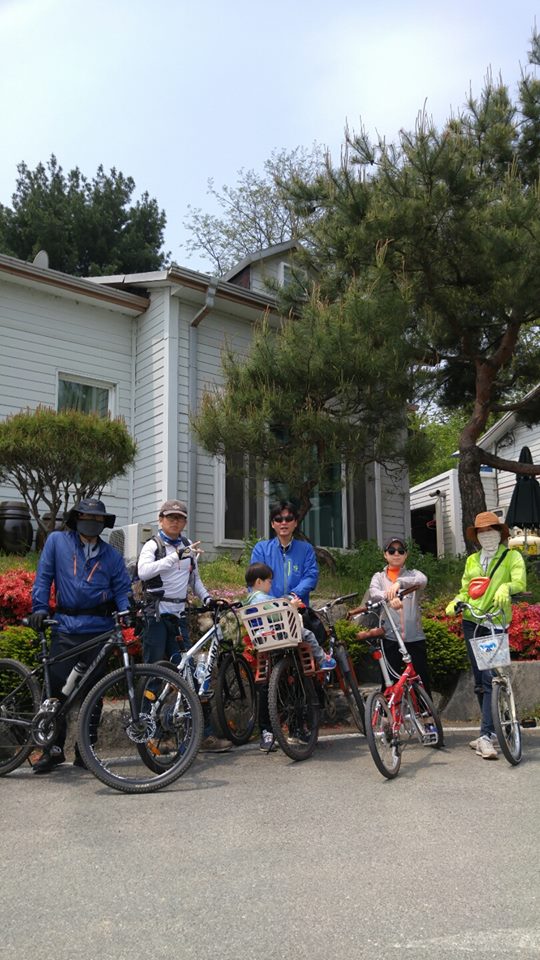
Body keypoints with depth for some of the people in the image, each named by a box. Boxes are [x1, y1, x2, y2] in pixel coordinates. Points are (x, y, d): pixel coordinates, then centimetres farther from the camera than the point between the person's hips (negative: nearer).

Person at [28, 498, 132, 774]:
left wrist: (125, 612, -9)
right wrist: (39, 608, -7)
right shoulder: (57, 541, 6)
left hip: (100, 629, 2)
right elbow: (43, 577, 4)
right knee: (58, 687, -4)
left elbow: (122, 588, 10)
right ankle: (54, 748, 10)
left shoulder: (111, 555, 11)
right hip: (65, 627, -1)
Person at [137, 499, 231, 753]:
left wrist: (206, 597, 8)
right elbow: (143, 572, -22)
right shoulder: (152, 546, -2)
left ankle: (204, 734, 4)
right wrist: (175, 556, -28)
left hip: (179, 615, 5)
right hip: (156, 613, -5)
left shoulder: (188, 546, 15)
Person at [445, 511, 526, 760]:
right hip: (471, 622, 5)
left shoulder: (512, 557, 3)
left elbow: (519, 583, -13)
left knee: (490, 678, -13)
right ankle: (491, 730, 22)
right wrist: (456, 603, -1)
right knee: (479, 681, 9)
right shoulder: (472, 560, 18)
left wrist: (505, 588, -34)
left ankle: (486, 735, -13)